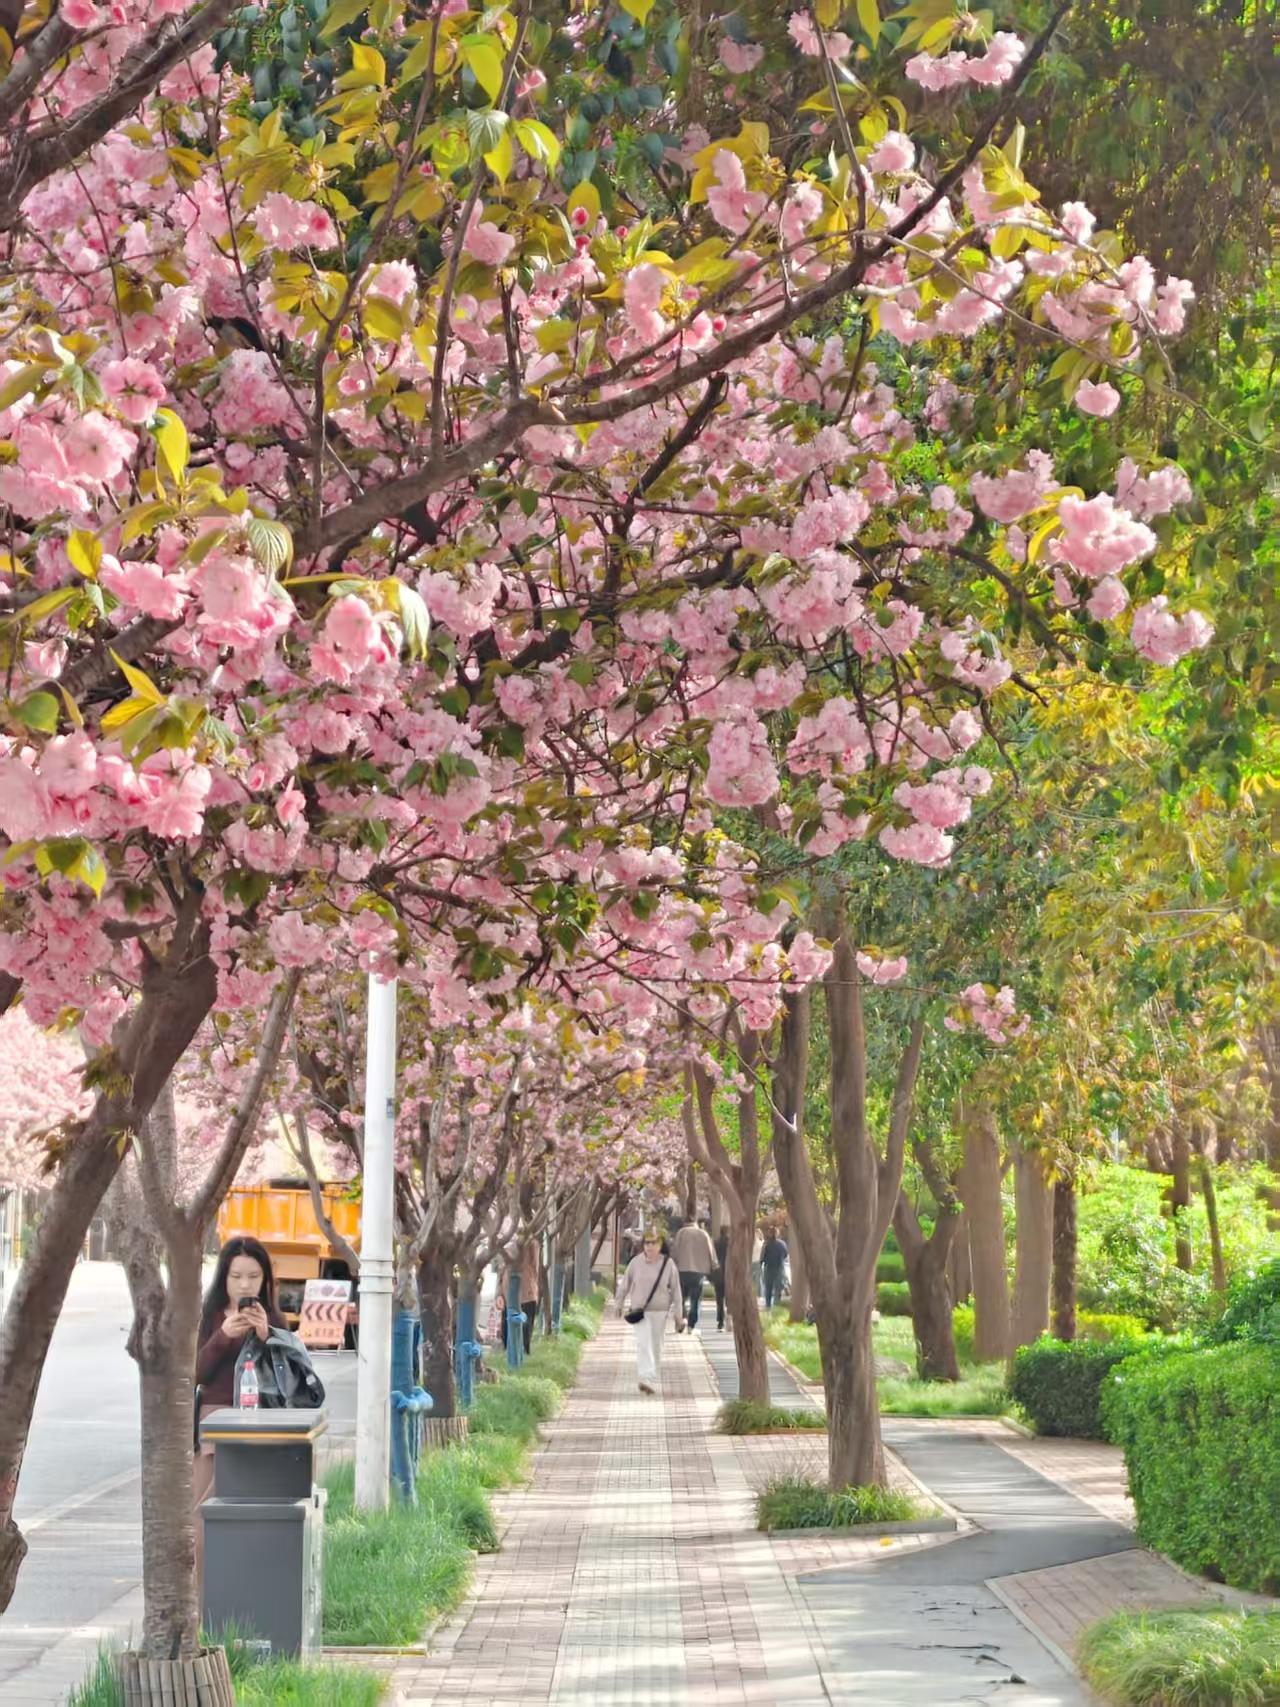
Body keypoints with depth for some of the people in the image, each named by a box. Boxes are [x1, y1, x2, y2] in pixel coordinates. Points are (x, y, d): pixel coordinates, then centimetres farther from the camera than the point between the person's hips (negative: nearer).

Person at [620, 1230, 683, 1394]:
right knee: (643, 1343, -16)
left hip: (659, 1312, 1)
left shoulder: (668, 1264, -5)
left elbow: (675, 1290, -2)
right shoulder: (636, 1262, -5)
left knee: (655, 1346, 9)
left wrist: (678, 1315, -4)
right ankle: (645, 1379, -27)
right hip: (639, 1310, -1)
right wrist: (620, 1304, 15)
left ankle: (652, 1381, 24)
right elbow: (626, 1284, 8)